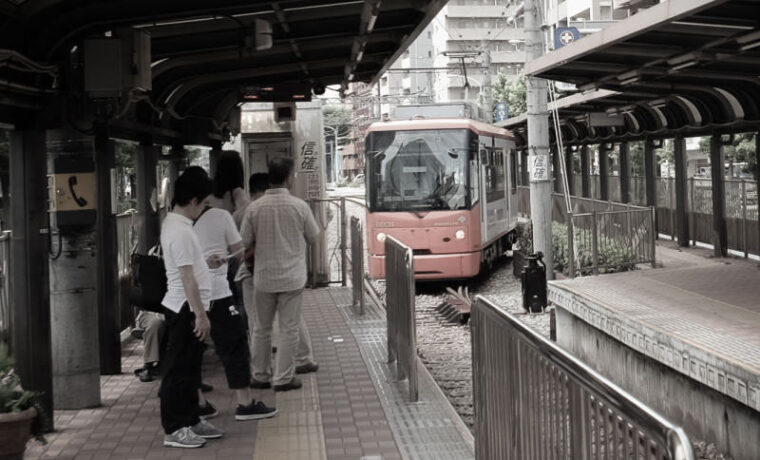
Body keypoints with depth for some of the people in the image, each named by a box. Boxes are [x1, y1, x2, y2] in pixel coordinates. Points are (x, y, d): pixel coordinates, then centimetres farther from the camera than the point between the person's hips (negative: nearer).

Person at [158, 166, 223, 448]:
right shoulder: (180, 231, -22)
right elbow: (187, 277, -23)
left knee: (189, 370, 17)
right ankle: (174, 430, 6)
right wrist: (200, 314, -21)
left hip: (186, 308, 10)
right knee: (178, 370, -2)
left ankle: (190, 421, 26)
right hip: (185, 309, -10)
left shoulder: (175, 223, 11)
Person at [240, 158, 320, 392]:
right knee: (289, 329, 6)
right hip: (292, 277, -2)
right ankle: (283, 378, 8)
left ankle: (260, 376, 22)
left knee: (261, 328, 14)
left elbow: (245, 243, -1)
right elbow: (313, 236, 2)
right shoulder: (299, 206, -11)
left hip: (263, 277, 2)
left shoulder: (255, 208, -7)